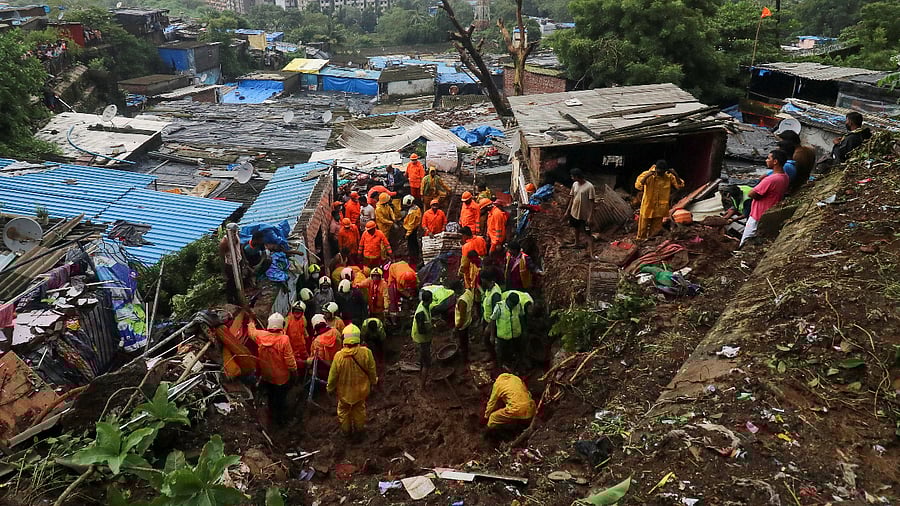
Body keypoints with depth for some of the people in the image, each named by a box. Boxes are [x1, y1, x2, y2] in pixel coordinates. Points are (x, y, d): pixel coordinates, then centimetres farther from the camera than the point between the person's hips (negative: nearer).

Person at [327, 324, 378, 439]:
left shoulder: (339, 356, -28)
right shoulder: (366, 353, -26)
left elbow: (333, 375, -15)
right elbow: (372, 371, -11)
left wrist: (330, 388, 5)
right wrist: (373, 382, 9)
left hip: (344, 391, -1)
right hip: (361, 390, 1)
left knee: (344, 411, 26)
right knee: (359, 410, 26)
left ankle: (346, 431, 44)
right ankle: (358, 430, 44)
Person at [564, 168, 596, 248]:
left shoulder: (589, 186, -21)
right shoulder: (575, 184, -1)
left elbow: (591, 202, -19)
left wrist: (590, 217, -20)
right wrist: (567, 211, 13)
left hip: (584, 214, -7)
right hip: (574, 212, 7)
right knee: (576, 228, 23)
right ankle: (577, 243, 42)